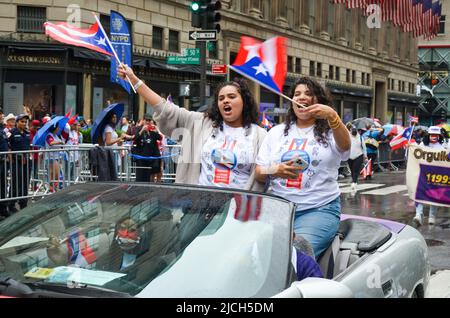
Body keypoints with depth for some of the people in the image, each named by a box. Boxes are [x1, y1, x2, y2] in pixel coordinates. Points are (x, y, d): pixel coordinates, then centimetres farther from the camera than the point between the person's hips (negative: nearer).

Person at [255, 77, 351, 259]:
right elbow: (259, 173, 14)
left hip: (320, 209, -3)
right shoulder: (277, 132, 18)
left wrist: (332, 116, -35)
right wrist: (275, 170, -9)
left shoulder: (329, 132, 9)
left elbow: (345, 146, -16)